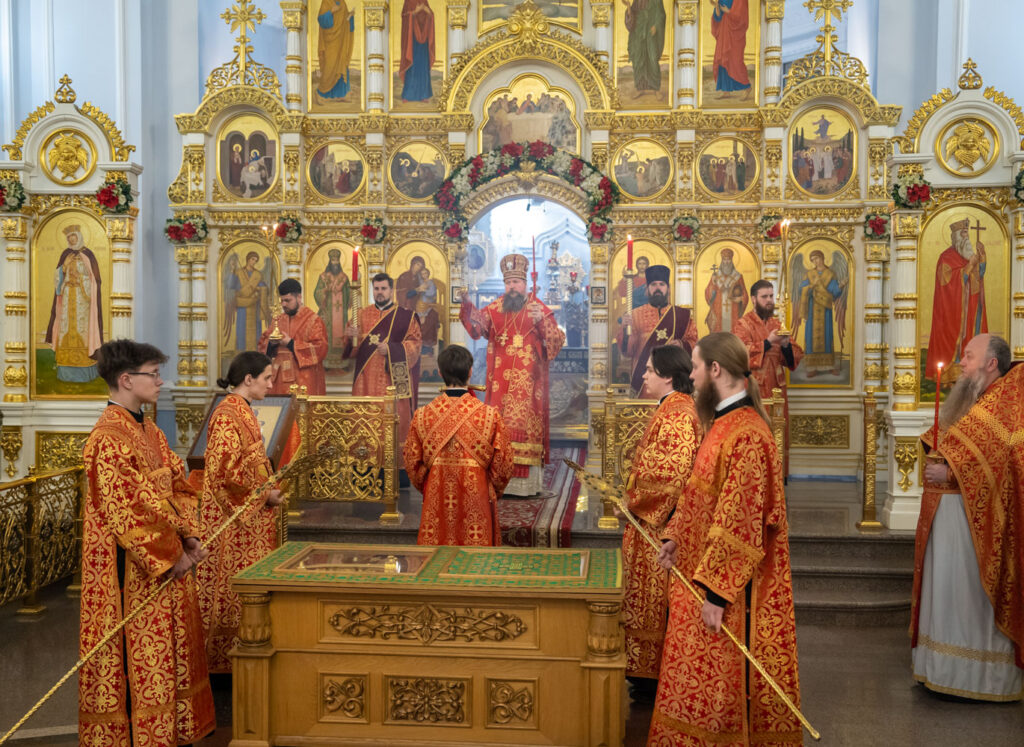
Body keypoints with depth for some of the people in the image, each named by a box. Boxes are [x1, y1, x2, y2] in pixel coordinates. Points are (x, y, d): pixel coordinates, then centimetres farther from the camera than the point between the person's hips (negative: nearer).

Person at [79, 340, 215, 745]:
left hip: (168, 559, 9)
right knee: (138, 654, 2)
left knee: (169, 647, 16)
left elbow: (178, 487, 12)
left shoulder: (149, 431, 11)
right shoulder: (108, 438, -18)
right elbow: (124, 510, -22)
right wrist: (171, 555, -16)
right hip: (134, 570, -9)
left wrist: (188, 537, -1)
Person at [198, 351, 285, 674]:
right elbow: (224, 472, -22)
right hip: (235, 520, -10)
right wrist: (264, 496, -16)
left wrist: (273, 481, 8)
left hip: (253, 517, 10)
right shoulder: (227, 416, -18)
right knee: (236, 586, -1)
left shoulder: (243, 411, 12)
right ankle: (226, 658, 11)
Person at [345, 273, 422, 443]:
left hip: (393, 378, -3)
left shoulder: (405, 316, 3)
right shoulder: (362, 314, 13)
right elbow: (355, 347, 12)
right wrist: (353, 337, -11)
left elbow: (416, 343, -4)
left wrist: (390, 349, -16)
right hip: (367, 379, 3)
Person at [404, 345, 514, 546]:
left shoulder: (422, 416, -7)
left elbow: (412, 464, 1)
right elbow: (503, 466, -5)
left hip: (436, 502, 2)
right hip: (476, 502, -2)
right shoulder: (490, 415, -12)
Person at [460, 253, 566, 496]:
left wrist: (542, 322, -21)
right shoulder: (495, 309, 12)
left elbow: (557, 341, -3)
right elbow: (478, 322, -5)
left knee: (525, 427, -6)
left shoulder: (539, 310, 4)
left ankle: (526, 482, -2)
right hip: (500, 383, 3)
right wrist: (467, 305, -24)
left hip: (527, 384, -3)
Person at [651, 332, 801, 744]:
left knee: (717, 686, 5)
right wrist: (676, 536, 13)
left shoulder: (746, 435, -23)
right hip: (701, 565, 10)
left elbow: (739, 524, -25)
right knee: (699, 678, 19)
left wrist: (716, 591, -23)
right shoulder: (722, 423, 8)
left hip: (726, 584, -10)